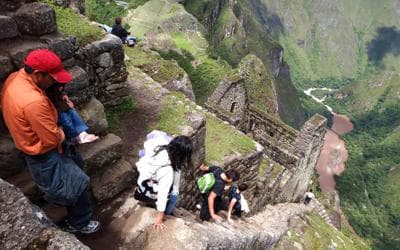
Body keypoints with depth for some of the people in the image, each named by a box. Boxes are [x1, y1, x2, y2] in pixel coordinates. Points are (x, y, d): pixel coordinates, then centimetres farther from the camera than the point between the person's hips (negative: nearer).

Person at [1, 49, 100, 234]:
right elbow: (51, 139, -27)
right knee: (77, 186, 9)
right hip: (42, 155, -10)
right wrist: (61, 134, -6)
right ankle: (79, 224, 30)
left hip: (28, 146, 10)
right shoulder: (33, 101, -37)